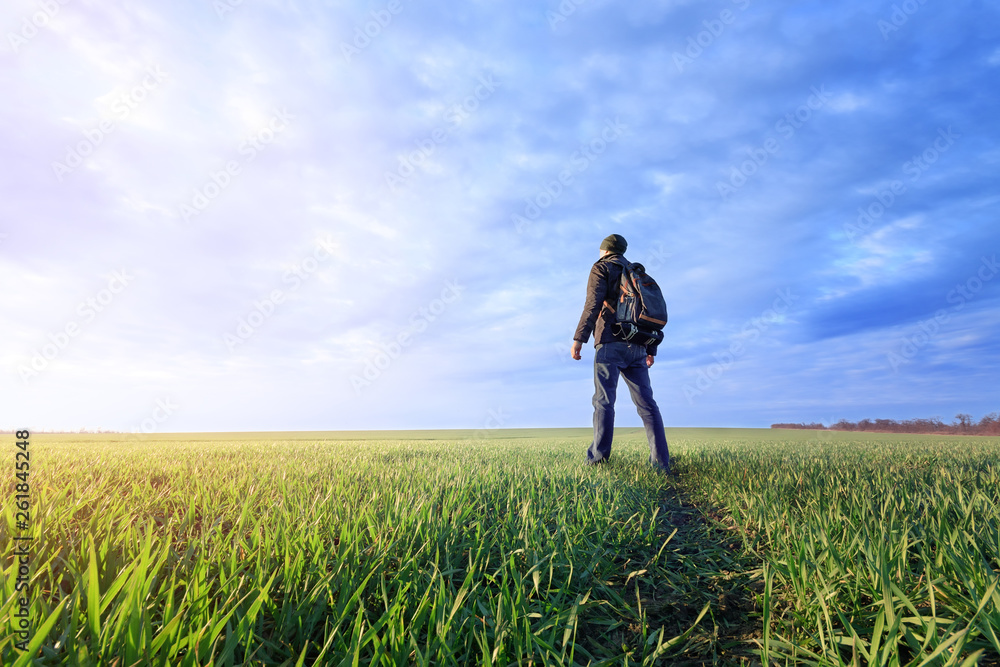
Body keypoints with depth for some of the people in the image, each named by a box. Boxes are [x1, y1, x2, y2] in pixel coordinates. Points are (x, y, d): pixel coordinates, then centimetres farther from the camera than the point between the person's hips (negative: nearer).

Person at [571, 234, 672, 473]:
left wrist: (578, 339, -16)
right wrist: (651, 350, 21)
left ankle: (598, 457, -13)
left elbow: (593, 303, -11)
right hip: (636, 346, 6)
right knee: (646, 403, 2)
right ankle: (661, 462, -1)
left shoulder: (602, 268, 5)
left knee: (604, 400, -8)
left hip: (610, 343, -6)